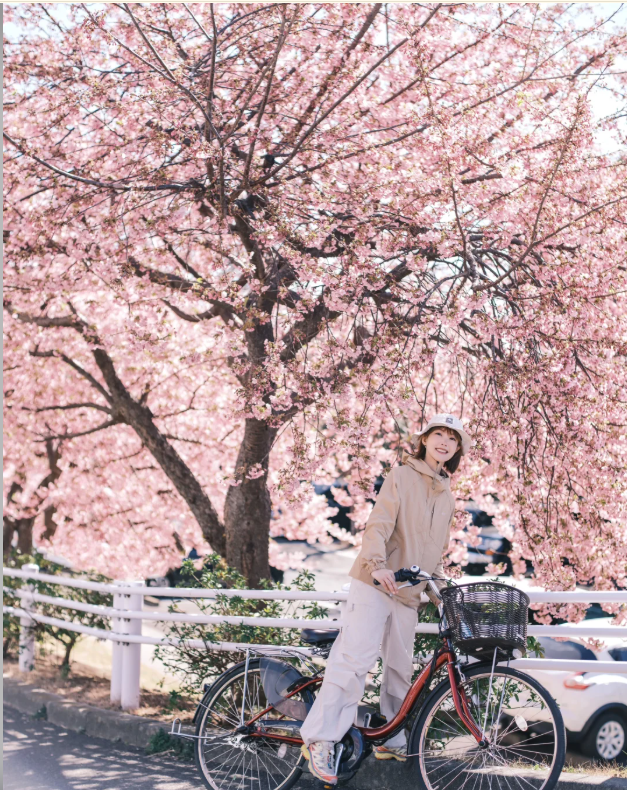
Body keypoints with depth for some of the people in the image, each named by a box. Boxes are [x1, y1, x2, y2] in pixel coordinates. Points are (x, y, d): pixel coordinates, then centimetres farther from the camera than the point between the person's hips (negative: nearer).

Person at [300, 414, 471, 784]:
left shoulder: (448, 499, 19)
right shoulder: (402, 476, -2)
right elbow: (379, 524, -14)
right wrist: (377, 564, -30)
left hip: (409, 592, 7)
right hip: (376, 583, -7)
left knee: (400, 669, 10)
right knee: (355, 657, -15)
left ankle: (393, 741, 21)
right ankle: (320, 739, -14)